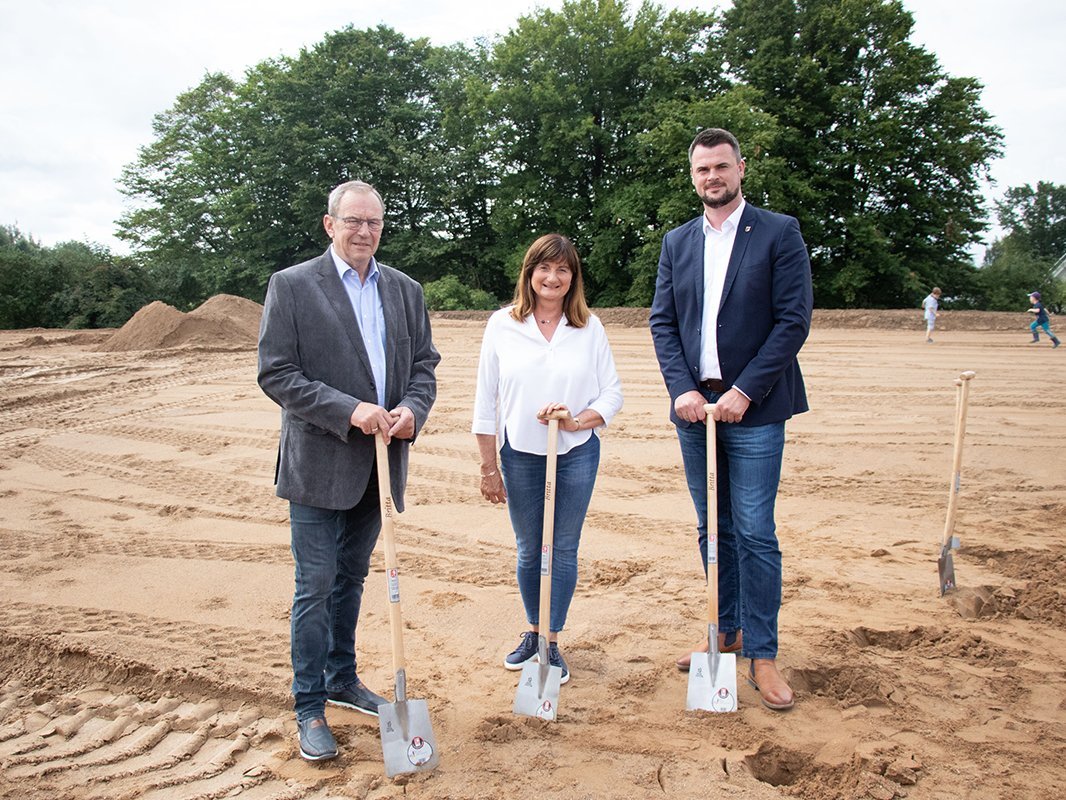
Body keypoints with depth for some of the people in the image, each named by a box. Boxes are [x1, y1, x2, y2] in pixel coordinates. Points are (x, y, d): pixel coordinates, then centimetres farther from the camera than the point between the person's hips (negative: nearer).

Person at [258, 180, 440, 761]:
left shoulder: (405, 290, 9)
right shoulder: (291, 285, -6)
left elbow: (424, 363, 10)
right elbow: (275, 374, -11)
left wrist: (412, 410, -11)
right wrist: (349, 410, -21)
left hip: (379, 461, 5)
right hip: (319, 462, -5)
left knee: (351, 577, 19)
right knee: (315, 586, 1)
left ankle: (342, 680, 36)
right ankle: (309, 708, 16)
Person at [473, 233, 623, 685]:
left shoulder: (589, 327, -1)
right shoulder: (503, 325, -3)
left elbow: (612, 393, 1)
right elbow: (485, 402, -1)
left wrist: (577, 421, -18)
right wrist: (489, 467, -1)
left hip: (576, 453, 0)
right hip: (520, 453, 0)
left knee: (564, 549, 8)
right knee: (528, 551, 13)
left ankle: (553, 642, 25)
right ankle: (533, 632, 35)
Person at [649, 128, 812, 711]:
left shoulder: (779, 233, -1)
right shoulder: (677, 242, 12)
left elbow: (794, 320, -8)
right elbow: (662, 321, 7)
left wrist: (744, 391, -14)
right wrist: (682, 389, -7)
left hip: (753, 407, -4)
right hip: (694, 404, 5)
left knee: (754, 531, -3)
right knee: (712, 528, 13)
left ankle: (762, 653, 10)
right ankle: (726, 632, 28)